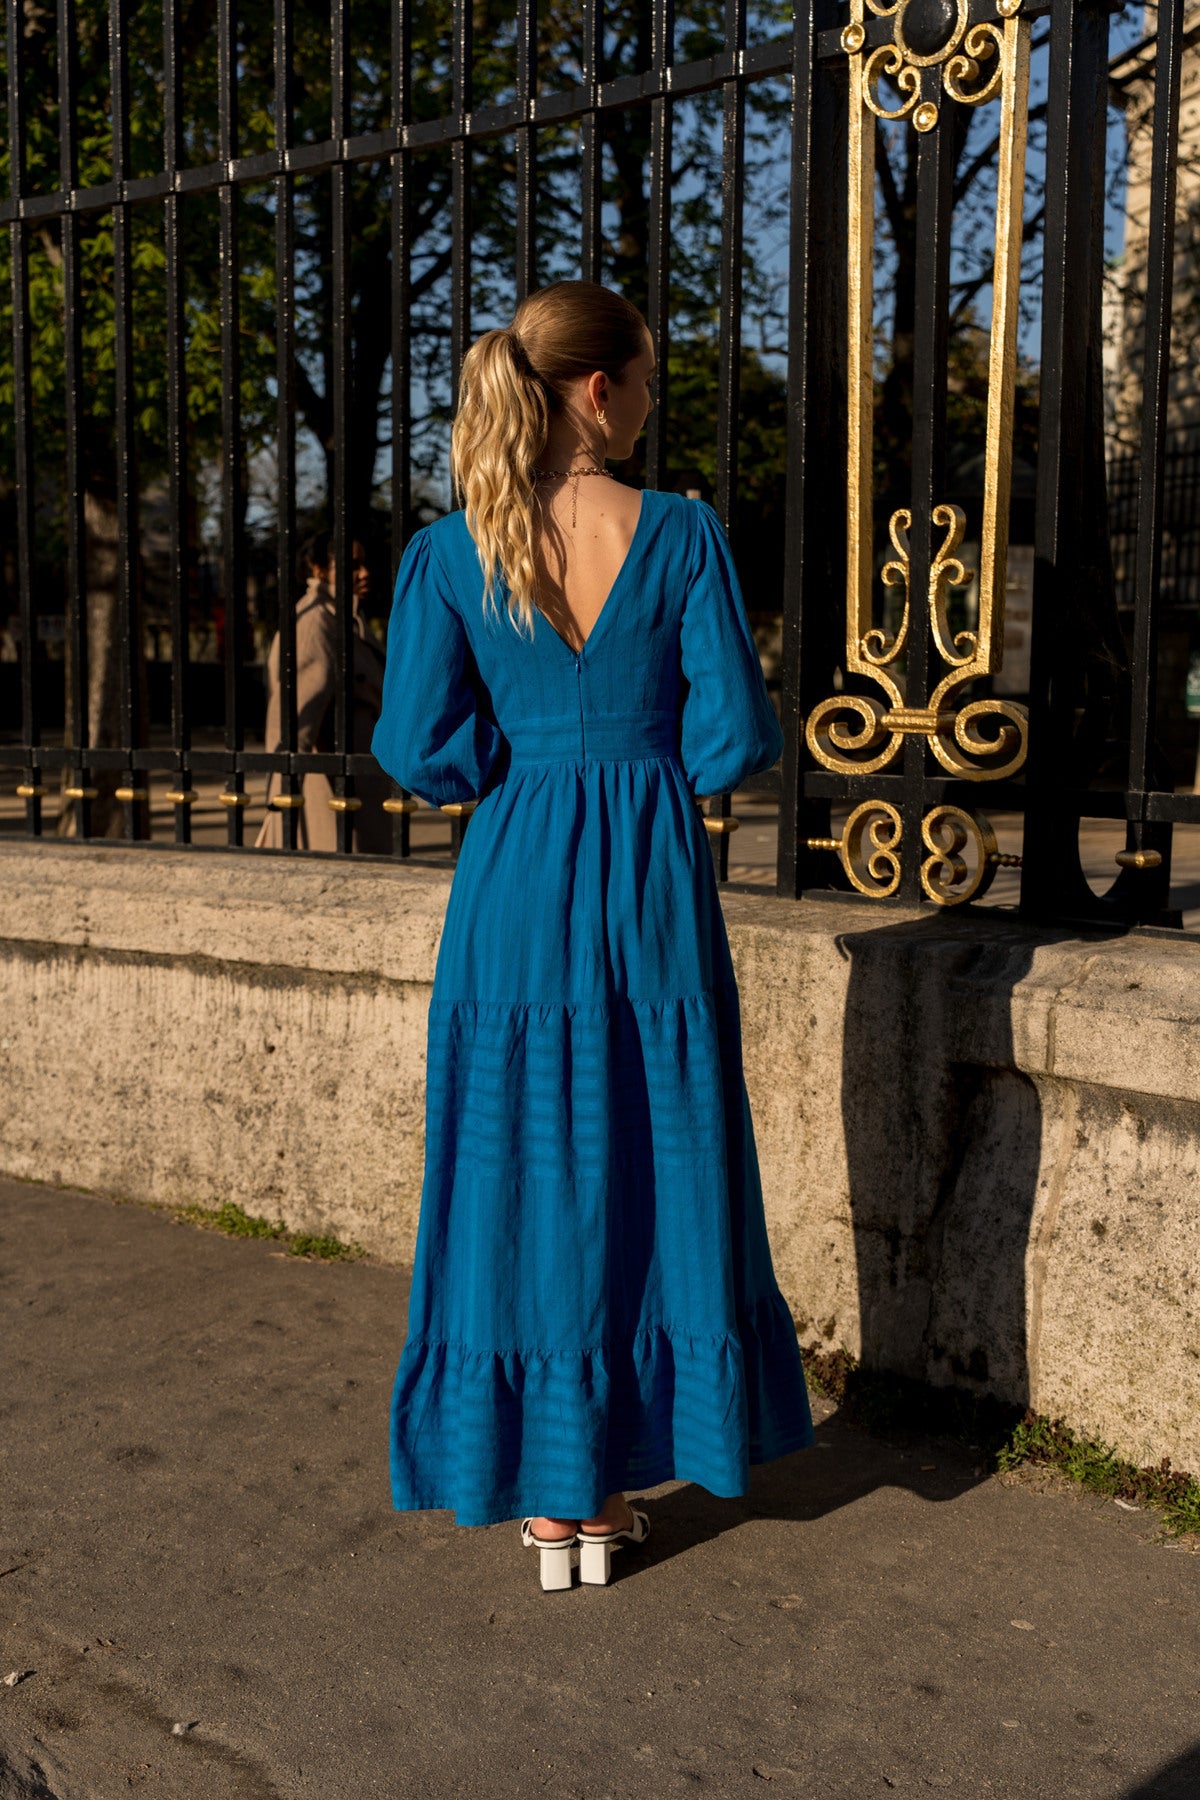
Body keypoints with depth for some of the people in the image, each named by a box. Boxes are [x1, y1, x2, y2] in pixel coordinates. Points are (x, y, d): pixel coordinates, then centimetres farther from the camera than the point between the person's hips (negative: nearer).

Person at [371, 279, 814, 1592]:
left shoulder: (449, 554, -4)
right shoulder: (681, 535, -7)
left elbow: (422, 752, -6)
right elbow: (736, 741, -8)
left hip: (517, 892, 1)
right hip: (656, 890, 0)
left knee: (524, 1174, 11)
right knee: (653, 1173, 13)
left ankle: (549, 1496, 21)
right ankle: (617, 1482, 26)